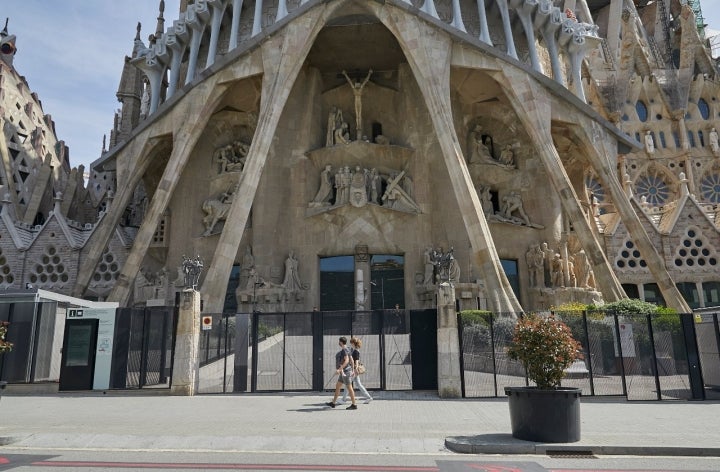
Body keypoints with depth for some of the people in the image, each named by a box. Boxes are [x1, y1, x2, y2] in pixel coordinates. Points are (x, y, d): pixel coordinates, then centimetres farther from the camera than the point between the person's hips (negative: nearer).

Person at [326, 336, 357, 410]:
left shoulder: (344, 350, -18)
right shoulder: (346, 350, 12)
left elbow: (347, 361, -28)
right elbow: (351, 360, 17)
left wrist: (339, 369, -31)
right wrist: (352, 370, 22)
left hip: (345, 371, -10)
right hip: (344, 372, 10)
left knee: (349, 388, -3)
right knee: (337, 386, 15)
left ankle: (354, 405, 4)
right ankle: (333, 403, 23)